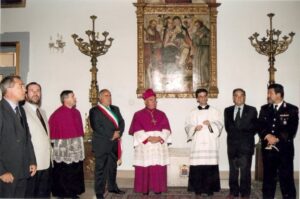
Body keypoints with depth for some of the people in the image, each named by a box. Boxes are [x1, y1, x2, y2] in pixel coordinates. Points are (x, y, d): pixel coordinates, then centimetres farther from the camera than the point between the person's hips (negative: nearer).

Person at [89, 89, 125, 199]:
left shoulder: (115, 109, 15)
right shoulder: (94, 110, -6)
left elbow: (121, 122, 10)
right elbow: (96, 127, -17)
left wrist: (119, 133, -9)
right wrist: (111, 134, -16)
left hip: (114, 143, 6)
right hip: (102, 144, -6)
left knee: (113, 167, 16)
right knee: (101, 169, -1)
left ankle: (112, 187, 31)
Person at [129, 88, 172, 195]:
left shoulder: (161, 114, 12)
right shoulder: (138, 115, 3)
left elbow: (166, 129, 3)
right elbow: (137, 131, -6)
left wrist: (159, 138, -14)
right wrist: (148, 138, -17)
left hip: (159, 145, 3)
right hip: (144, 146, -2)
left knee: (159, 169, 2)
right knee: (144, 169, -2)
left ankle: (158, 188, 11)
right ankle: (145, 189, 7)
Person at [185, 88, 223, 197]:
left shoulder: (214, 111, 9)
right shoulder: (193, 112, 12)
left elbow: (219, 126, 2)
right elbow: (187, 126, 8)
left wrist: (210, 124, -18)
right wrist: (195, 128, -13)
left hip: (210, 144, 0)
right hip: (197, 144, 1)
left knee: (210, 168, -4)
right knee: (197, 167, -3)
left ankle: (210, 189, 7)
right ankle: (198, 190, 7)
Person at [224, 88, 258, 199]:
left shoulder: (252, 110, 2)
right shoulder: (228, 110, 9)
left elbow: (254, 128, -2)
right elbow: (228, 127, 1)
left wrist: (239, 132, -8)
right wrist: (244, 130, -7)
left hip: (246, 145, -2)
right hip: (232, 144, 2)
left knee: (245, 170, 0)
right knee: (233, 170, 10)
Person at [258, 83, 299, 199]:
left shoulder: (292, 110, 0)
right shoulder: (264, 109, 12)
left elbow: (291, 130, -8)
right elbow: (260, 126, 3)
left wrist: (277, 138, -16)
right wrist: (267, 136, -15)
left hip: (284, 149, -3)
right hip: (268, 149, 3)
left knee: (286, 178, 0)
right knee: (268, 177, 10)